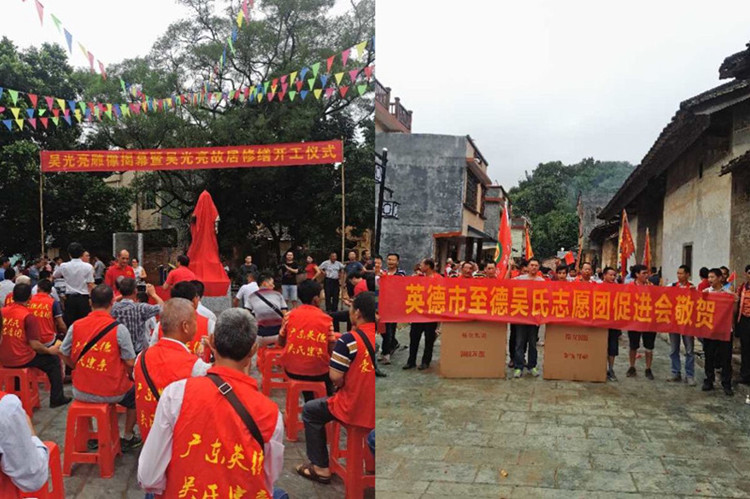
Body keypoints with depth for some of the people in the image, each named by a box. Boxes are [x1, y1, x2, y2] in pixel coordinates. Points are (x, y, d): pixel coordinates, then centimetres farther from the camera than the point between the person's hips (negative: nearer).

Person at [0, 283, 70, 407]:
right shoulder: (28, 315, -17)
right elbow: (34, 345, -18)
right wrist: (50, 350, 1)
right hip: (22, 360, -6)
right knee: (54, 360, 15)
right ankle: (56, 398, 18)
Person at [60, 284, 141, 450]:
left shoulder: (76, 326, -7)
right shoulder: (119, 329, -16)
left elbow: (65, 356, 4)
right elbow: (130, 363, -12)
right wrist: (123, 376, 8)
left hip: (81, 392, 3)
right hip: (111, 392, -3)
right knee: (134, 393, 28)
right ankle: (128, 438, 33)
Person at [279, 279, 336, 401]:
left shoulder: (289, 315, -2)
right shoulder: (326, 319, -7)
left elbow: (281, 343, 6)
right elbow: (331, 350, -5)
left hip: (292, 370, 2)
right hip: (318, 372, -2)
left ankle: (309, 402, 37)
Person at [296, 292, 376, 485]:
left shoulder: (349, 340, -18)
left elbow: (336, 378, -17)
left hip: (355, 410, -6)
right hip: (372, 411, 6)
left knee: (310, 411, 19)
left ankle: (321, 467, 18)